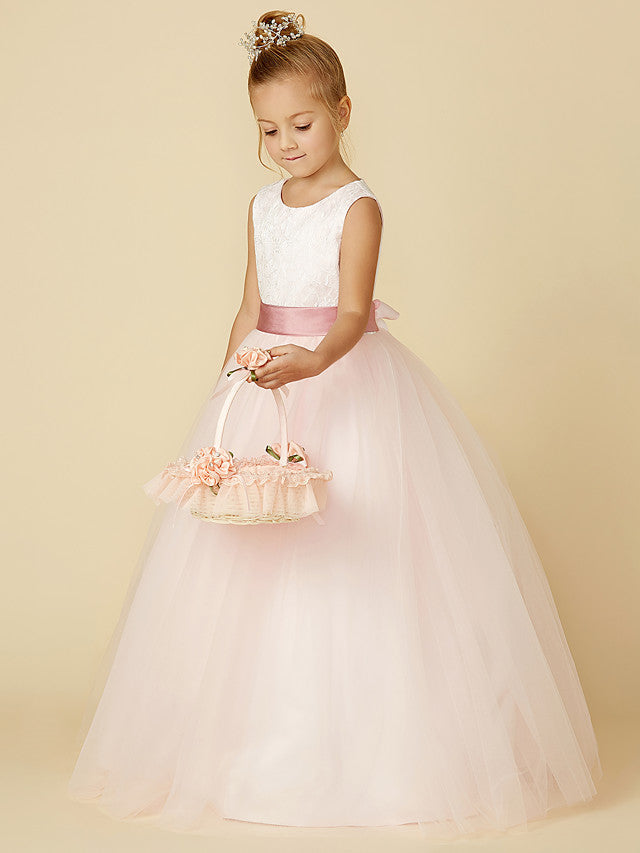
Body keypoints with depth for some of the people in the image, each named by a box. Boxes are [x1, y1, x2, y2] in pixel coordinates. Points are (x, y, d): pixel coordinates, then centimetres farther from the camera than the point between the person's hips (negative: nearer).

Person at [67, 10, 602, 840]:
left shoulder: (358, 207, -9)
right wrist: (230, 390, 10)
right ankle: (267, 745, 16)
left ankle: (368, 747, 3)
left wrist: (314, 363, -39)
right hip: (270, 385, 6)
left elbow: (352, 312, -21)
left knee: (350, 557, -8)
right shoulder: (264, 206, 11)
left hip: (351, 385, -6)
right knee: (254, 554, 5)